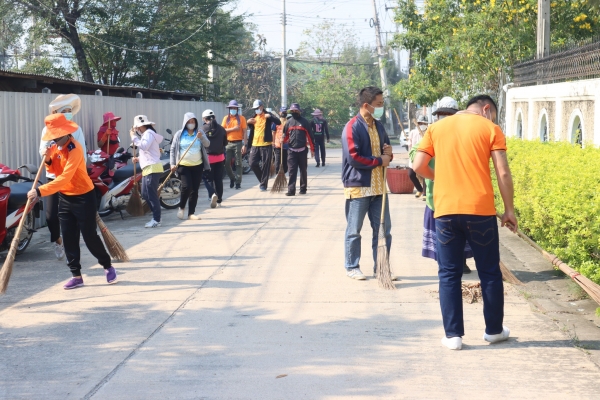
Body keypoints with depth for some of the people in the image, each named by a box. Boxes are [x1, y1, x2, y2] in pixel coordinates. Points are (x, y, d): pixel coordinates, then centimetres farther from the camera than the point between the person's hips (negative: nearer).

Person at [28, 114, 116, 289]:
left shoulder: (75, 149, -25)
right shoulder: (56, 146, 2)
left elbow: (65, 178, -33)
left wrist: (40, 191, -38)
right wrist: (48, 161, -11)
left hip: (83, 197, -8)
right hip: (64, 197, 8)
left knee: (89, 236, -1)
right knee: (69, 238, 6)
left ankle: (107, 266, 20)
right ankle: (76, 275, 12)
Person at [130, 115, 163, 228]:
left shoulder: (149, 133, -7)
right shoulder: (146, 134, 24)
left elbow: (144, 146, -25)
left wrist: (134, 137, -15)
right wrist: (139, 159, 15)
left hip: (152, 168, -11)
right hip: (148, 169, 11)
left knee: (152, 195, -10)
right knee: (146, 194, 12)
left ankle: (156, 220, -8)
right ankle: (156, 217, 17)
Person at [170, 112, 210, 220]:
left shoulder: (199, 132, 5)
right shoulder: (179, 134, 1)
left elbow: (207, 144, -7)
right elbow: (173, 149, 4)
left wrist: (201, 137, -26)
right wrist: (172, 163, -4)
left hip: (198, 166, 2)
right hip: (184, 165, -2)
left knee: (195, 190, 3)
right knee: (186, 187, -16)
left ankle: (191, 213, 10)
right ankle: (181, 207, 9)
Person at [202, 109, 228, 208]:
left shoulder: (203, 129, -10)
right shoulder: (221, 129, 2)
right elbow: (225, 143, 11)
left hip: (208, 157, -4)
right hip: (220, 157, 4)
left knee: (208, 178, 4)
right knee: (218, 179, 12)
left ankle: (212, 194, -21)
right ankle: (219, 200, 16)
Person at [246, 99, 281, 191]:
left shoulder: (267, 116, -2)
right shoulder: (254, 118, 14)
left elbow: (278, 122, -18)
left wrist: (270, 117, -33)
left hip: (266, 145, -5)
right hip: (255, 145, 5)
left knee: (265, 166, -2)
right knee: (253, 164, 0)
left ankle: (263, 185, 5)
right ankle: (263, 180, 19)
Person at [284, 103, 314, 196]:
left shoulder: (304, 122, 0)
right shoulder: (288, 122, 9)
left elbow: (310, 136, 0)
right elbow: (285, 135, 18)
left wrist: (312, 149, -1)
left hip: (302, 150, -2)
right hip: (291, 150, 2)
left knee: (303, 170, 8)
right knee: (292, 171, -5)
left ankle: (303, 189, 18)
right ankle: (291, 190, -9)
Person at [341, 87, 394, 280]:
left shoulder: (378, 126, 11)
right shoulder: (352, 127, -14)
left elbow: (386, 148, 24)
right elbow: (353, 157, -21)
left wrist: (389, 154, -1)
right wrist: (379, 161, -14)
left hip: (378, 186, 7)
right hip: (358, 186, -7)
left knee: (383, 229, 8)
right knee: (354, 230, 4)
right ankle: (352, 267, 15)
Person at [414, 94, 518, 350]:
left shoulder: (437, 128, 10)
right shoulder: (490, 129, 3)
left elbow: (418, 167, 5)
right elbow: (503, 173, -3)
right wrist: (509, 210, 4)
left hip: (446, 210, 2)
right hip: (480, 210, -2)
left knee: (449, 274, 8)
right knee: (489, 272, 12)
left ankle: (453, 335, 7)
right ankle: (494, 330, 23)